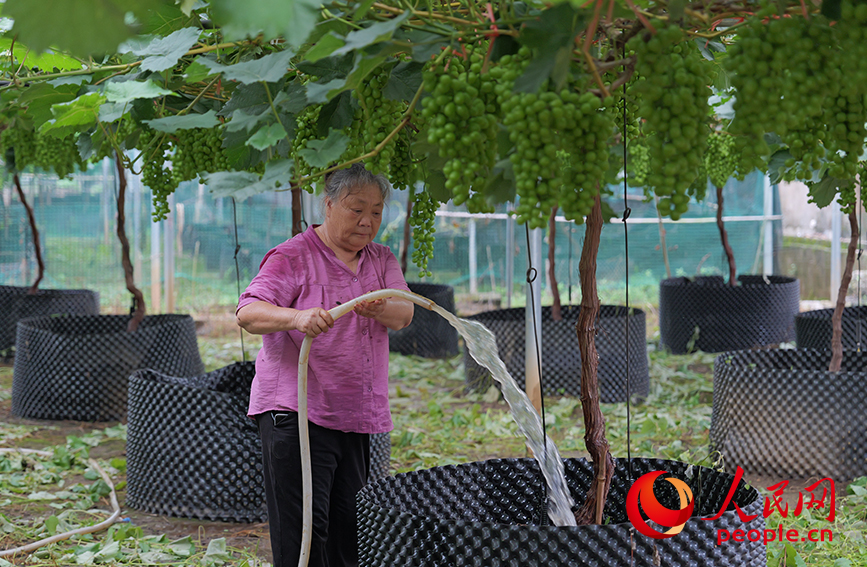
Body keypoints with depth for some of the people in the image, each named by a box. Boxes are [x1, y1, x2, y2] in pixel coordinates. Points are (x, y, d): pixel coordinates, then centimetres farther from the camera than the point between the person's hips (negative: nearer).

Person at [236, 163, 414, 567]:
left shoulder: (382, 261, 14)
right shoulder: (293, 257, -3)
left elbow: (404, 313, -3)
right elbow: (247, 313, -16)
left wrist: (379, 307, -27)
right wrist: (296, 316, -37)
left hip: (358, 419, 6)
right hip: (296, 412, -6)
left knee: (348, 533, 8)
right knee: (302, 533, -10)